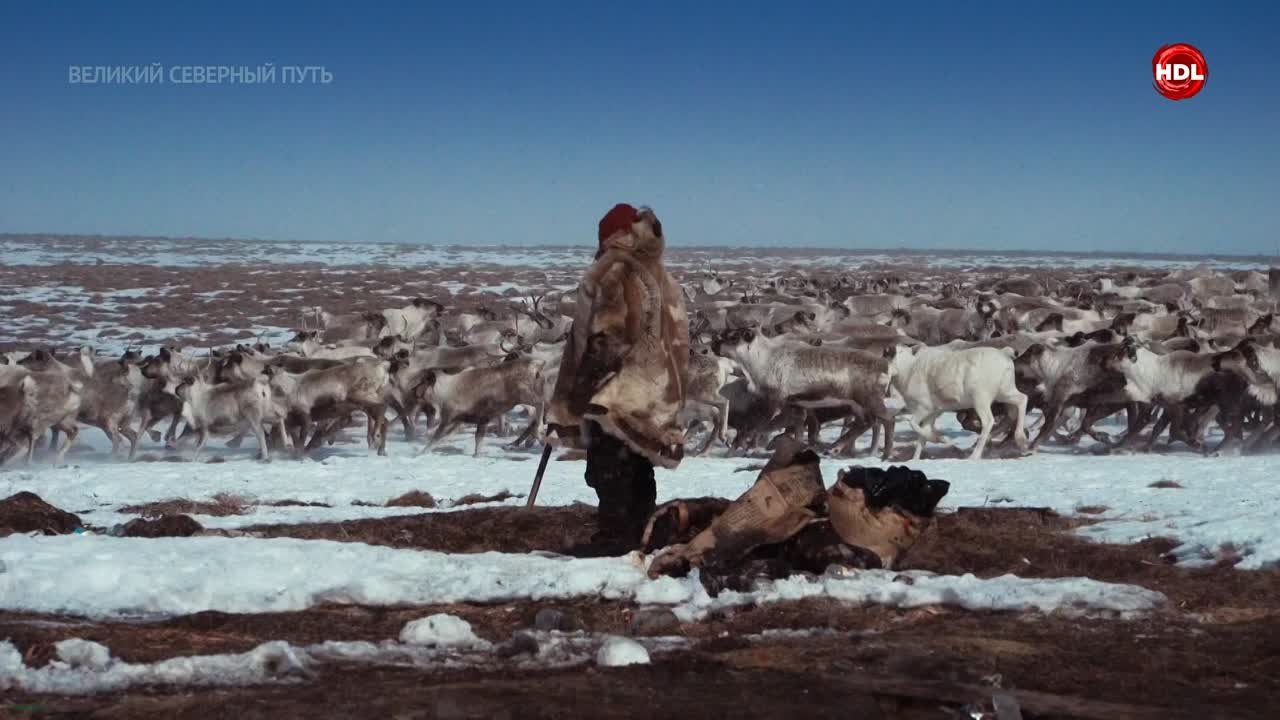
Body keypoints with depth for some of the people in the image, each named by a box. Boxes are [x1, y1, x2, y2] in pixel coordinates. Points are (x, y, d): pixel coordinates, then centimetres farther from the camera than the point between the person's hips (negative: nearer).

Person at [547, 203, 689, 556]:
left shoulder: (613, 271, -11)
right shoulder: (661, 277, 14)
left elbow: (603, 336, -18)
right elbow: (674, 337, 15)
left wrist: (581, 386, -13)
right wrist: (672, 385, 21)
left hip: (614, 393, -9)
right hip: (652, 390, 9)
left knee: (609, 467, -7)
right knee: (638, 468, 13)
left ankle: (614, 536, -9)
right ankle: (638, 534, 17)